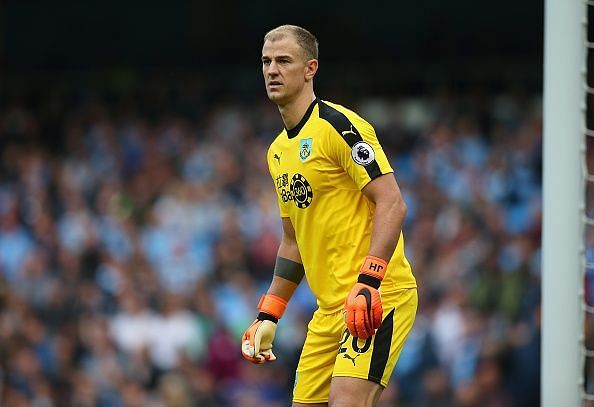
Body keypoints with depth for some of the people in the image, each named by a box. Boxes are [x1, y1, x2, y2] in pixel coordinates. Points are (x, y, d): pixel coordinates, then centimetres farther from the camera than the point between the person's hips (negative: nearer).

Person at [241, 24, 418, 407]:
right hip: (330, 307, 9)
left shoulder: (338, 126, -10)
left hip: (378, 297, -9)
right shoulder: (278, 152, 16)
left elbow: (393, 204, -18)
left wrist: (368, 282, -26)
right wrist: (268, 316, 19)